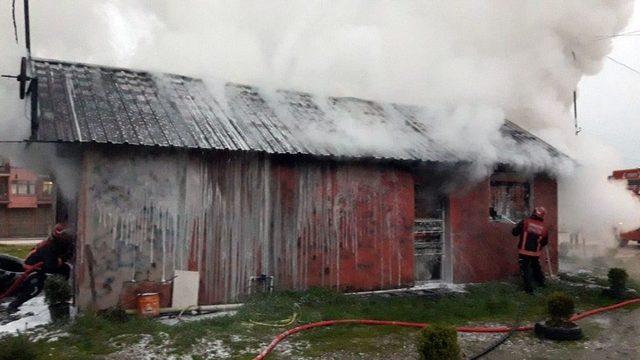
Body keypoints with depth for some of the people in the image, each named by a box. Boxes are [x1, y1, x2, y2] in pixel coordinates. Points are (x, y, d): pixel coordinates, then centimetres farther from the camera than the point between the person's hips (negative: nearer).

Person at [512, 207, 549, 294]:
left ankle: (529, 288, 2)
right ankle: (541, 282, 44)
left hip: (524, 252, -4)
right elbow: (545, 242, 7)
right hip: (536, 253, 4)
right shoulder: (544, 228, -4)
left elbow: (515, 232, -10)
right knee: (536, 267, 27)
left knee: (525, 269, 5)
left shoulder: (525, 222, -15)